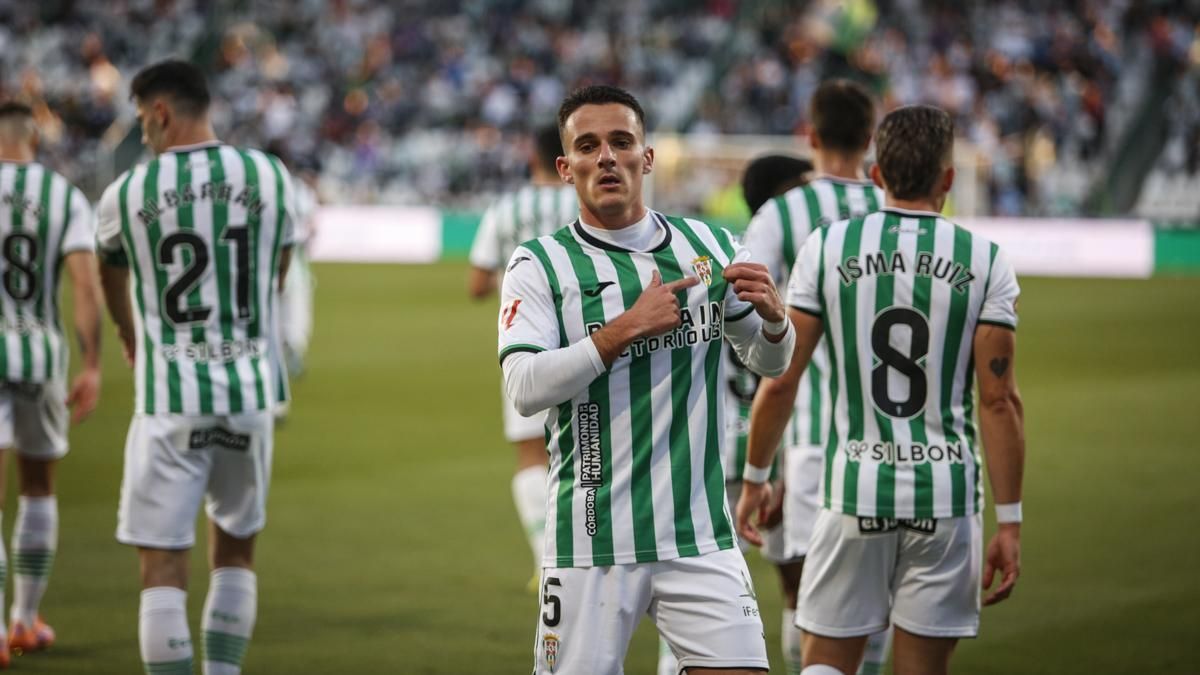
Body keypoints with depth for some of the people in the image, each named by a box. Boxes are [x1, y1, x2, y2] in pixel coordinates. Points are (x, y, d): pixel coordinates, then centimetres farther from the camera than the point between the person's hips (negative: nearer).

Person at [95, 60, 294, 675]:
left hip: (169, 398, -2)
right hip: (250, 393, 3)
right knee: (235, 553, 19)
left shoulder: (127, 192, -2)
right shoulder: (270, 177, 2)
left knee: (163, 566, 0)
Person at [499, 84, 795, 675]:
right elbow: (524, 387, -13)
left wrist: (772, 316, -4)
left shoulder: (711, 248, 9)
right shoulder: (539, 265, 0)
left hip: (701, 536, 2)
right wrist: (628, 327, -17)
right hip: (592, 541, -2)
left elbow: (769, 363, 19)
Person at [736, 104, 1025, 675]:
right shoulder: (984, 262, -2)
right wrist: (1009, 521, 0)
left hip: (854, 487, 0)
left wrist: (755, 479, 12)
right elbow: (999, 400, -5)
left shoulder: (826, 247, 0)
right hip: (946, 495, 0)